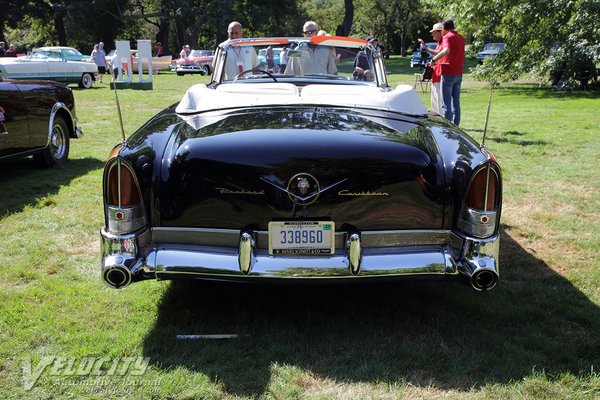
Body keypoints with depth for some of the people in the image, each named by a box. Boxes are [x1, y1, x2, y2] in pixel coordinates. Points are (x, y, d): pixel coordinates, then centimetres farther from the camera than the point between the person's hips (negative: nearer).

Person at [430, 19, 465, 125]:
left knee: (446, 103, -5)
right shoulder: (461, 38, 14)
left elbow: (446, 50, -32)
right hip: (459, 74, 8)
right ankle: (455, 126, 14)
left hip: (448, 74, -8)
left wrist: (434, 59, -25)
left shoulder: (447, 37, -12)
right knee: (456, 102, 12)